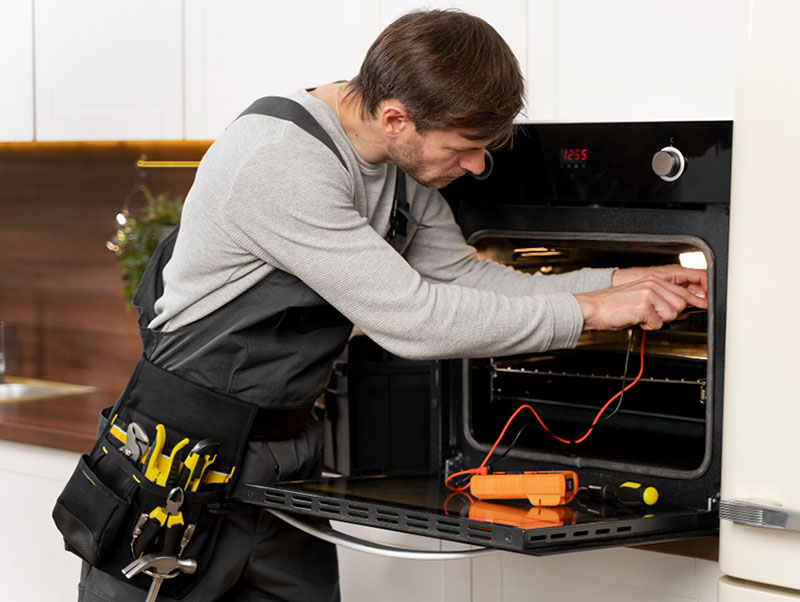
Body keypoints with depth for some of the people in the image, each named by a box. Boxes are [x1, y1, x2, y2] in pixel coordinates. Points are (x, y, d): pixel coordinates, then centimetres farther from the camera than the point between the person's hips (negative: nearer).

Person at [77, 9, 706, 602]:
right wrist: (589, 310, -20)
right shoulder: (279, 164, -27)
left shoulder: (403, 167, 2)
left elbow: (462, 275, 11)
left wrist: (618, 282, 1)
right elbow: (412, 319, -27)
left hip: (290, 448, 8)